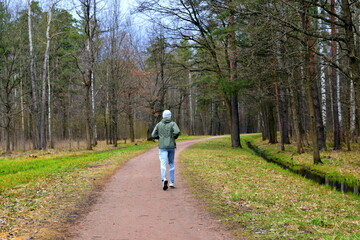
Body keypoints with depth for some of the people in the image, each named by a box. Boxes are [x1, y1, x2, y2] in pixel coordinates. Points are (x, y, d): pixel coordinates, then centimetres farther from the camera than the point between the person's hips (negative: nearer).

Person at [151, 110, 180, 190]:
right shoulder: (173, 124, 0)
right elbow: (177, 131, -18)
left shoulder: (159, 124, 5)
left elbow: (153, 135, 2)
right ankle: (172, 182, 16)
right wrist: (174, 137, 2)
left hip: (162, 147, 0)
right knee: (171, 164, 16)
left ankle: (164, 179, -36)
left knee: (163, 164, -10)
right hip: (171, 146, 1)